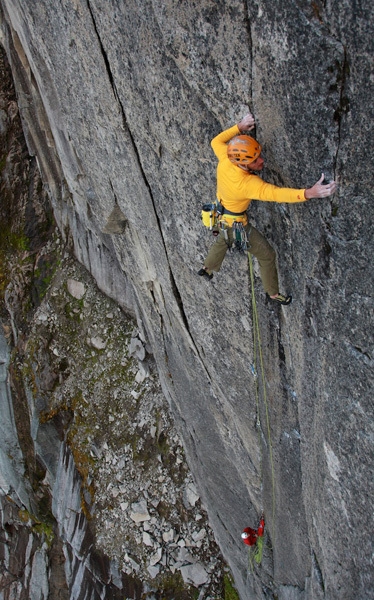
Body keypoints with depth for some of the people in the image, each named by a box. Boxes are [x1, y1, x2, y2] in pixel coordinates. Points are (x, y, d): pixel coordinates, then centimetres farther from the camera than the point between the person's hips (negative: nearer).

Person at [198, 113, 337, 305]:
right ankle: (273, 293, 30)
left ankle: (207, 268, 64)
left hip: (221, 215, 7)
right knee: (266, 255, 11)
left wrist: (239, 127, -7)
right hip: (236, 224, -7)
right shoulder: (247, 183, -42)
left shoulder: (225, 158, -24)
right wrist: (309, 193, -64)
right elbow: (275, 193, -53)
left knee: (223, 241, 39)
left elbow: (216, 141, -2)